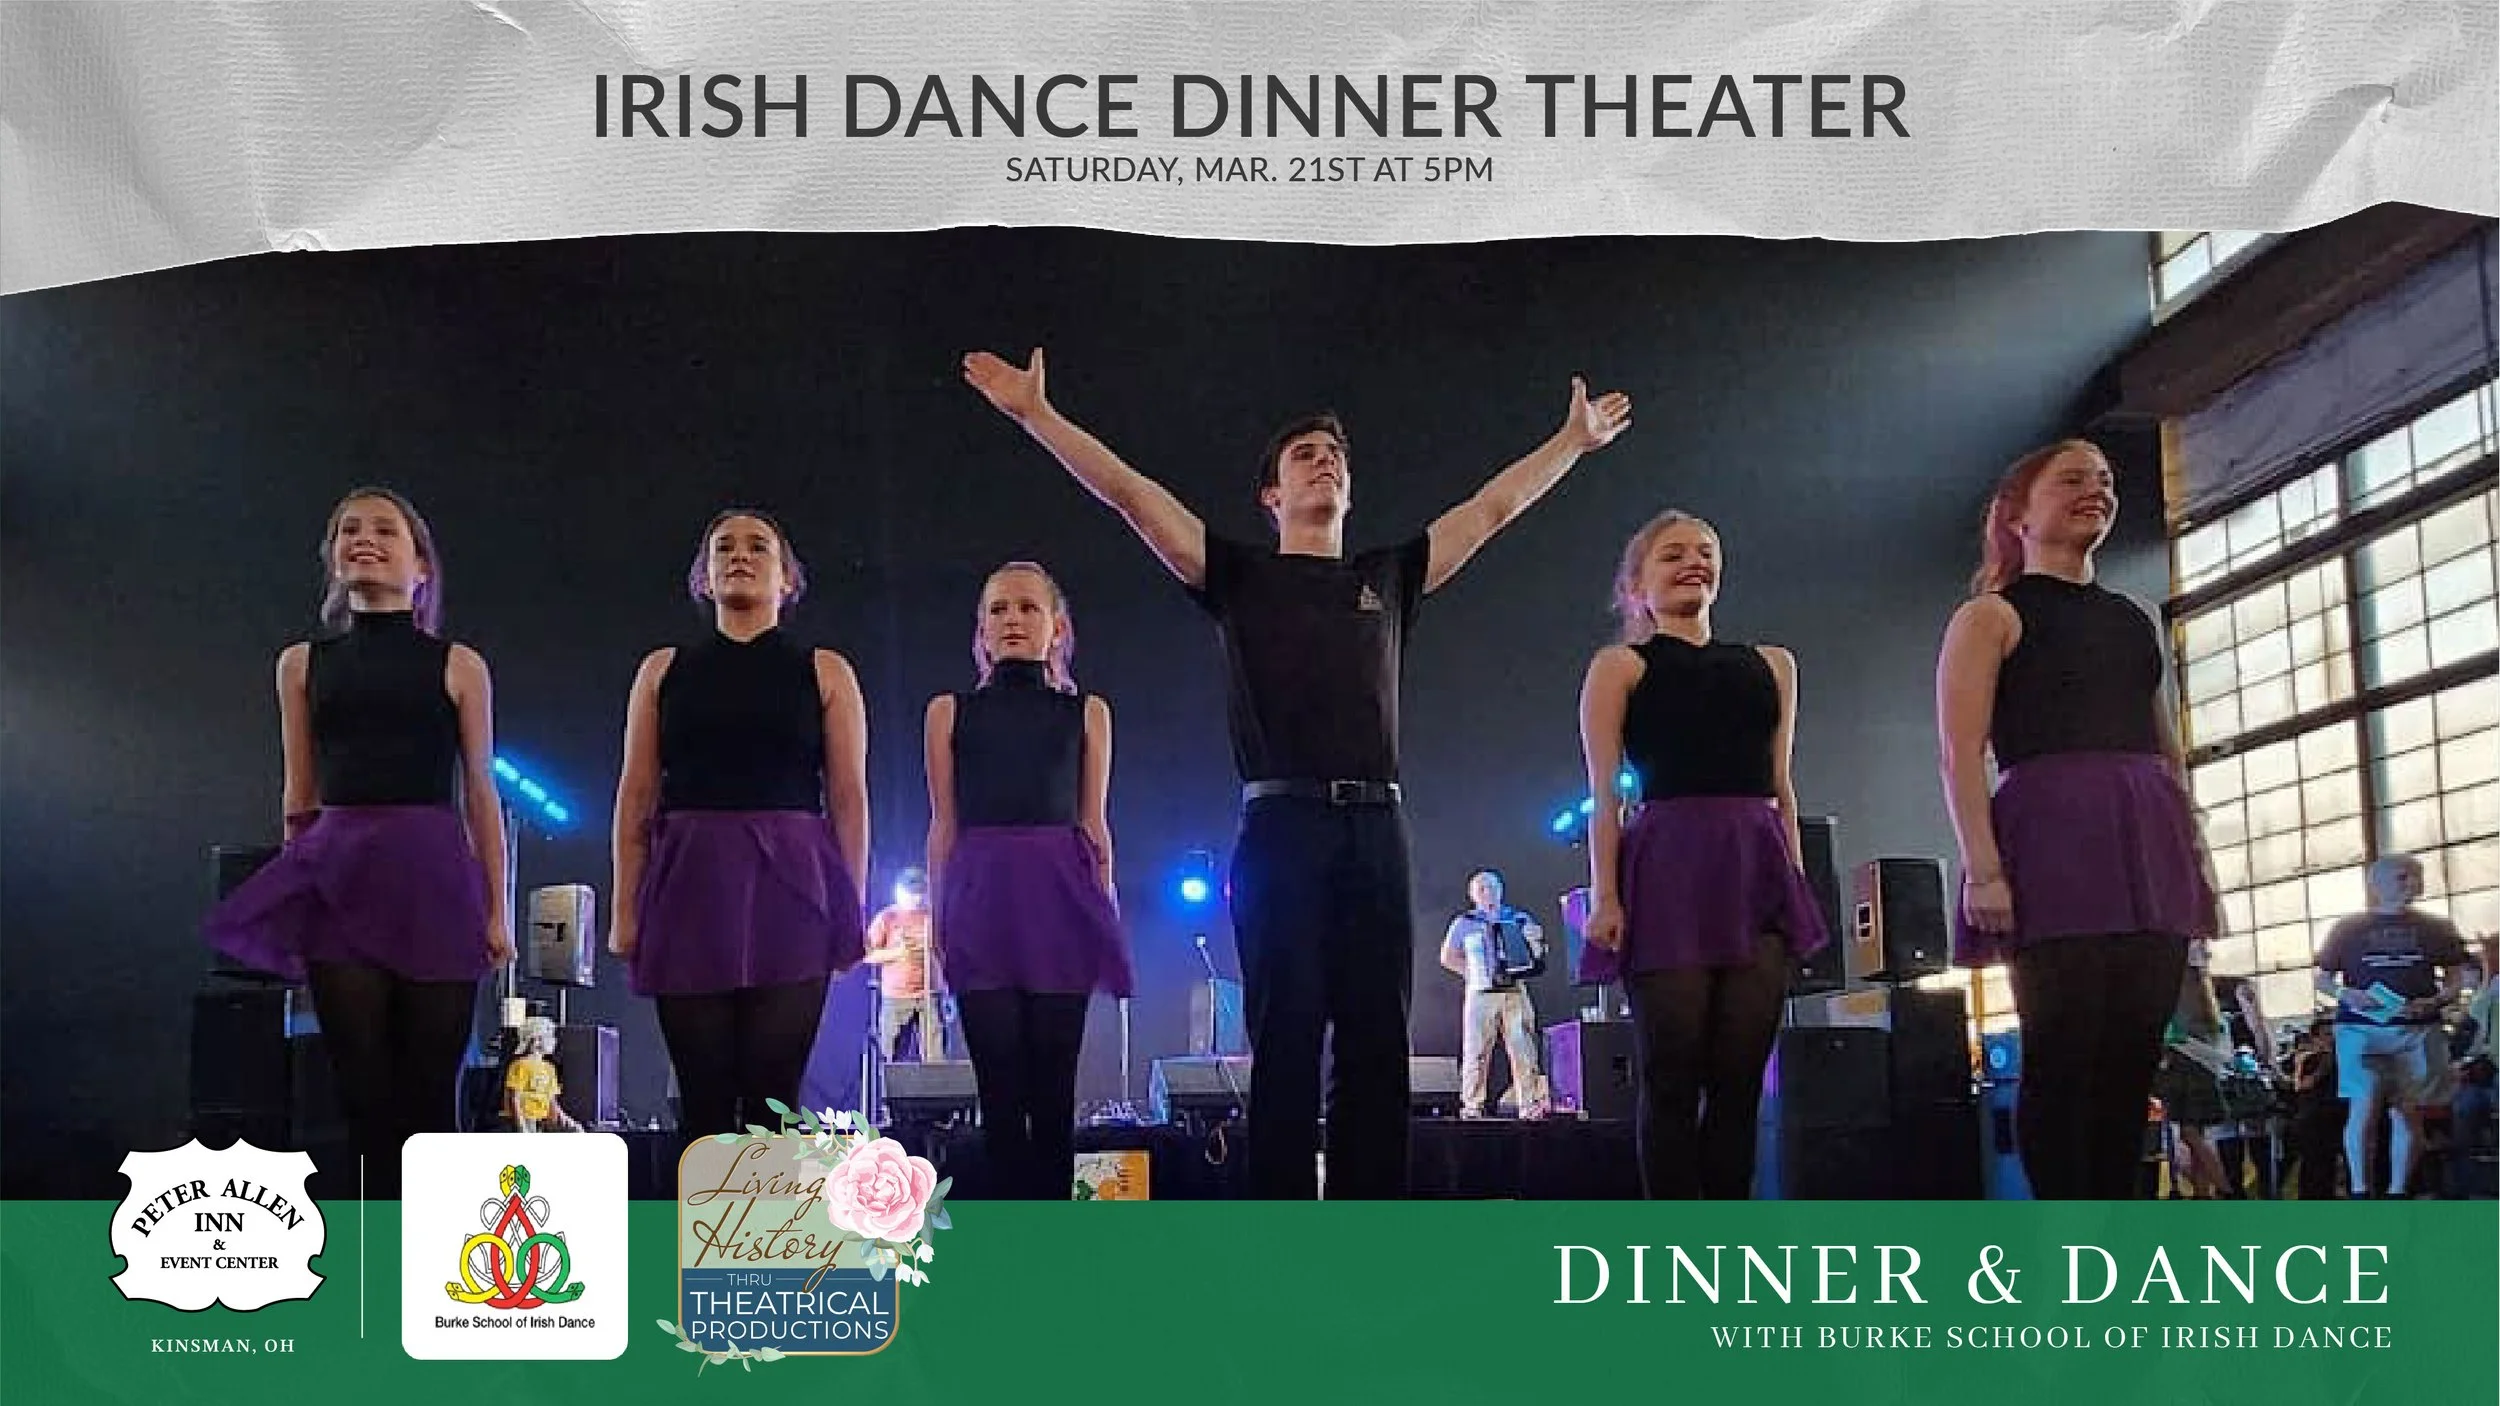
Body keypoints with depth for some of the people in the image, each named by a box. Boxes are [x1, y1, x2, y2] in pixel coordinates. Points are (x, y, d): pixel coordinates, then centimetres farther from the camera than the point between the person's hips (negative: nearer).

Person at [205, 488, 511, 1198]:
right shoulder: (302, 663, 14)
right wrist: (293, 892, 13)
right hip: (338, 880, 2)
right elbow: (300, 795, 16)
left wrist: (499, 911, 3)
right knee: (364, 1089, -1)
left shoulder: (458, 666, 7)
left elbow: (480, 794, 6)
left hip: (433, 877, -2)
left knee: (429, 1093, -3)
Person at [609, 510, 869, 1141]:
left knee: (772, 1095, -8)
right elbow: (637, 797, 11)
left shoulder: (825, 673, 10)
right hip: (690, 883, 1)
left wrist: (853, 911, 0)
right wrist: (625, 911, 3)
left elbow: (848, 798, 7)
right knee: (703, 1097, -2)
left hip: (790, 887, -1)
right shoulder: (664, 670, 14)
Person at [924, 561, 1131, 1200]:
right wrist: (935, 919, 6)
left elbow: (1093, 824, 12)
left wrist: (1104, 913, 8)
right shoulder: (950, 711, 11)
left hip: (1060, 900, 0)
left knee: (1053, 1085, -1)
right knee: (1000, 1082, -3)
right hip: (980, 902, 0)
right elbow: (944, 826, 11)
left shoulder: (1087, 712, 12)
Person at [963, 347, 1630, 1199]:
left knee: (1378, 1048, 0)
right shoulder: (1239, 576, 13)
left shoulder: (1389, 578, 21)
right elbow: (1128, 493, 6)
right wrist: (1037, 414, 0)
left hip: (1375, 831, 3)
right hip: (1281, 829, -3)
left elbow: (1494, 506, 27)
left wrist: (1576, 438, 31)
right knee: (1287, 1047, -5)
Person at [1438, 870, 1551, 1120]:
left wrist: (1536, 947, -1)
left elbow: (1538, 949, 22)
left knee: (1524, 1050, -6)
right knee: (1475, 1052, -5)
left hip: (1515, 993, 1)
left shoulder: (1519, 919, 14)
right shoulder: (1464, 923, 10)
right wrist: (1470, 973, 2)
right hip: (1481, 994, -1)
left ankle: (1530, 1104, -4)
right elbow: (1448, 957, 14)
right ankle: (1471, 1106, -1)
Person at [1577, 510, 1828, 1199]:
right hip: (1667, 870, -4)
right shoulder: (1619, 666, 9)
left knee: (1740, 1076, -1)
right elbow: (1604, 796, 2)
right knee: (1672, 1076, -6)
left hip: (1757, 873, 4)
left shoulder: (1771, 665, 21)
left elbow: (1781, 787, 21)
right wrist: (1605, 896, -8)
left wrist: (1796, 883, 13)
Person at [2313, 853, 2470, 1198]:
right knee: (2364, 1108, -11)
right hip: (2361, 1029, -2)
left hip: (2417, 1031, 2)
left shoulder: (2437, 928, 12)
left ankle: (2397, 1194, 8)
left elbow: (2455, 977, 12)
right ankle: (2359, 1192, -4)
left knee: (2409, 1112, 0)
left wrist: (2435, 1002, -8)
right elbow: (2322, 978, 11)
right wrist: (2345, 994, -10)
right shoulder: (2348, 929, 8)